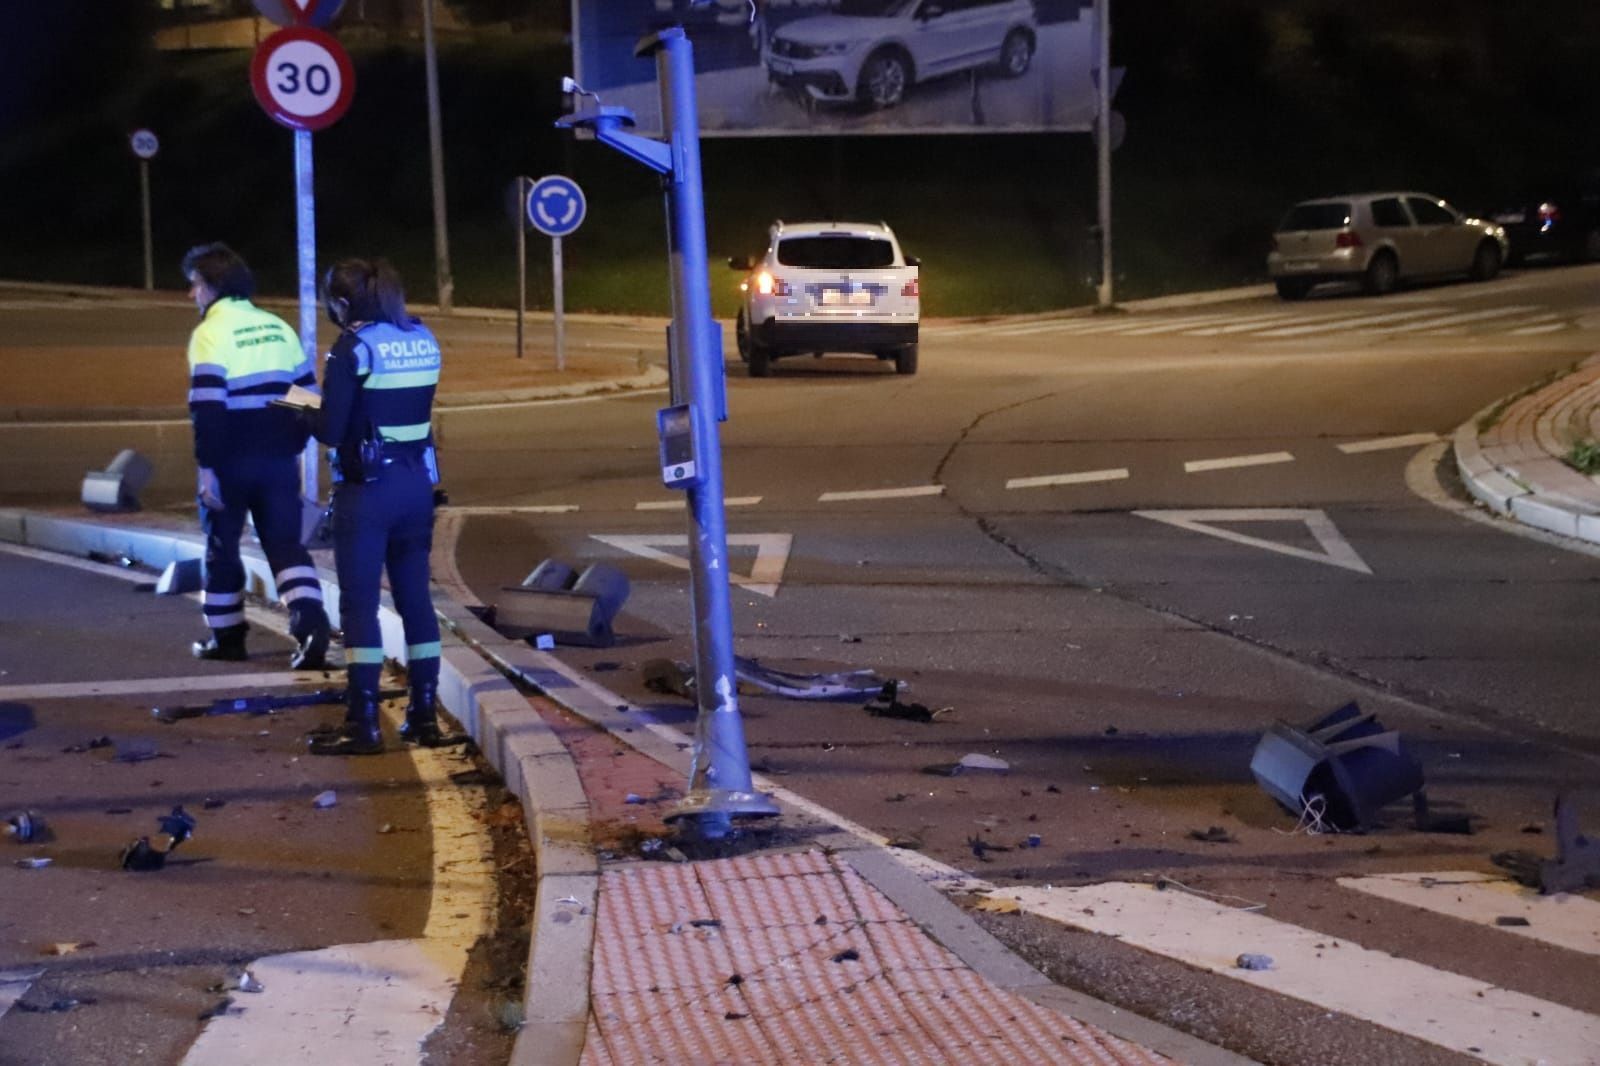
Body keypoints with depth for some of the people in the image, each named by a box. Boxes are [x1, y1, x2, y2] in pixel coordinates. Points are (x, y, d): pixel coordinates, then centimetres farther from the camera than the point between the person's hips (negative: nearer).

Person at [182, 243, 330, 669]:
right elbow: (308, 396, 12)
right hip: (279, 459, 5)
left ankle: (227, 637, 19)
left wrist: (206, 466, -16)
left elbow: (207, 407, -18)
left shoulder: (211, 333, -10)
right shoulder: (277, 327, 10)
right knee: (285, 543, 4)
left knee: (222, 546, 11)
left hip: (231, 461, -5)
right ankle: (311, 621, -17)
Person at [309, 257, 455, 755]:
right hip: (417, 483, 6)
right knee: (415, 597, 12)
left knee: (359, 603, -1)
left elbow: (331, 431, -13)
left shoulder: (352, 349, -13)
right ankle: (425, 715, 16)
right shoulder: (423, 340, 7)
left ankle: (362, 724, -1)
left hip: (366, 488, -6)